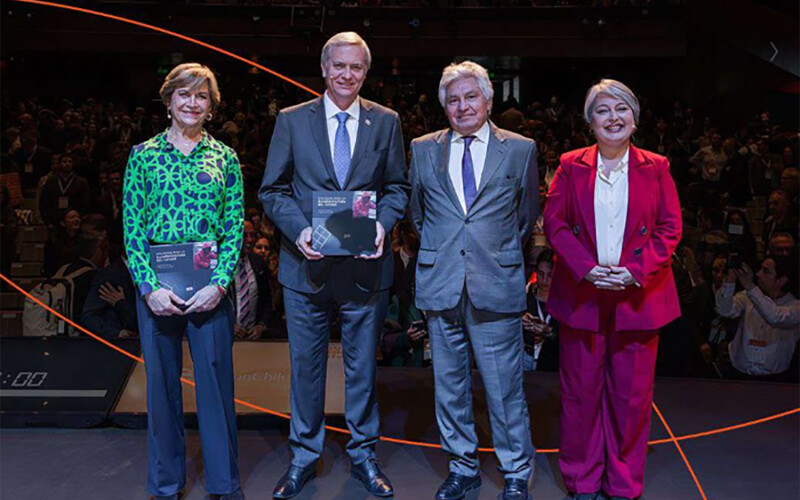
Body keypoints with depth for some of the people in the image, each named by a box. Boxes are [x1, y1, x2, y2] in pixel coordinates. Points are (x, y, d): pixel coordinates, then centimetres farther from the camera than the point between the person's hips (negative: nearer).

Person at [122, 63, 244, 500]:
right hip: (156, 286, 0)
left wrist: (219, 283, -10)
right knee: (161, 382, 9)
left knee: (216, 379, 3)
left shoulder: (224, 157, 7)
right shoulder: (143, 155, 6)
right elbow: (132, 228, 1)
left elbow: (235, 227, 2)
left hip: (210, 287, 0)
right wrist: (150, 287, -10)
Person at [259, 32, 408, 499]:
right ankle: (304, 456, 29)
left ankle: (364, 454, 30)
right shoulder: (291, 120, 2)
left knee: (363, 365, 12)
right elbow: (273, 189, 2)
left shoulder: (386, 122, 4)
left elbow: (398, 186, 7)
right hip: (307, 263, 0)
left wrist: (383, 224, -13)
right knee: (306, 365, 11)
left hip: (366, 264, 0)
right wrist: (298, 230, -15)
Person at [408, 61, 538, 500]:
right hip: (440, 283, 3)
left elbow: (528, 215, 13)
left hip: (496, 285, -2)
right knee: (449, 384, 12)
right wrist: (439, 247, 13)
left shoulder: (520, 150, 3)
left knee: (504, 386, 3)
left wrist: (501, 251, 11)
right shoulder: (423, 149, 8)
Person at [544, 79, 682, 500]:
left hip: (638, 295, 0)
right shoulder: (572, 166, 5)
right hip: (581, 293, 0)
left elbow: (670, 228, 2)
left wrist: (637, 271, -12)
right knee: (581, 389, 6)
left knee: (631, 393, 6)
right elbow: (554, 221, 0)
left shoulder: (655, 168, 6)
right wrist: (585, 268, -13)